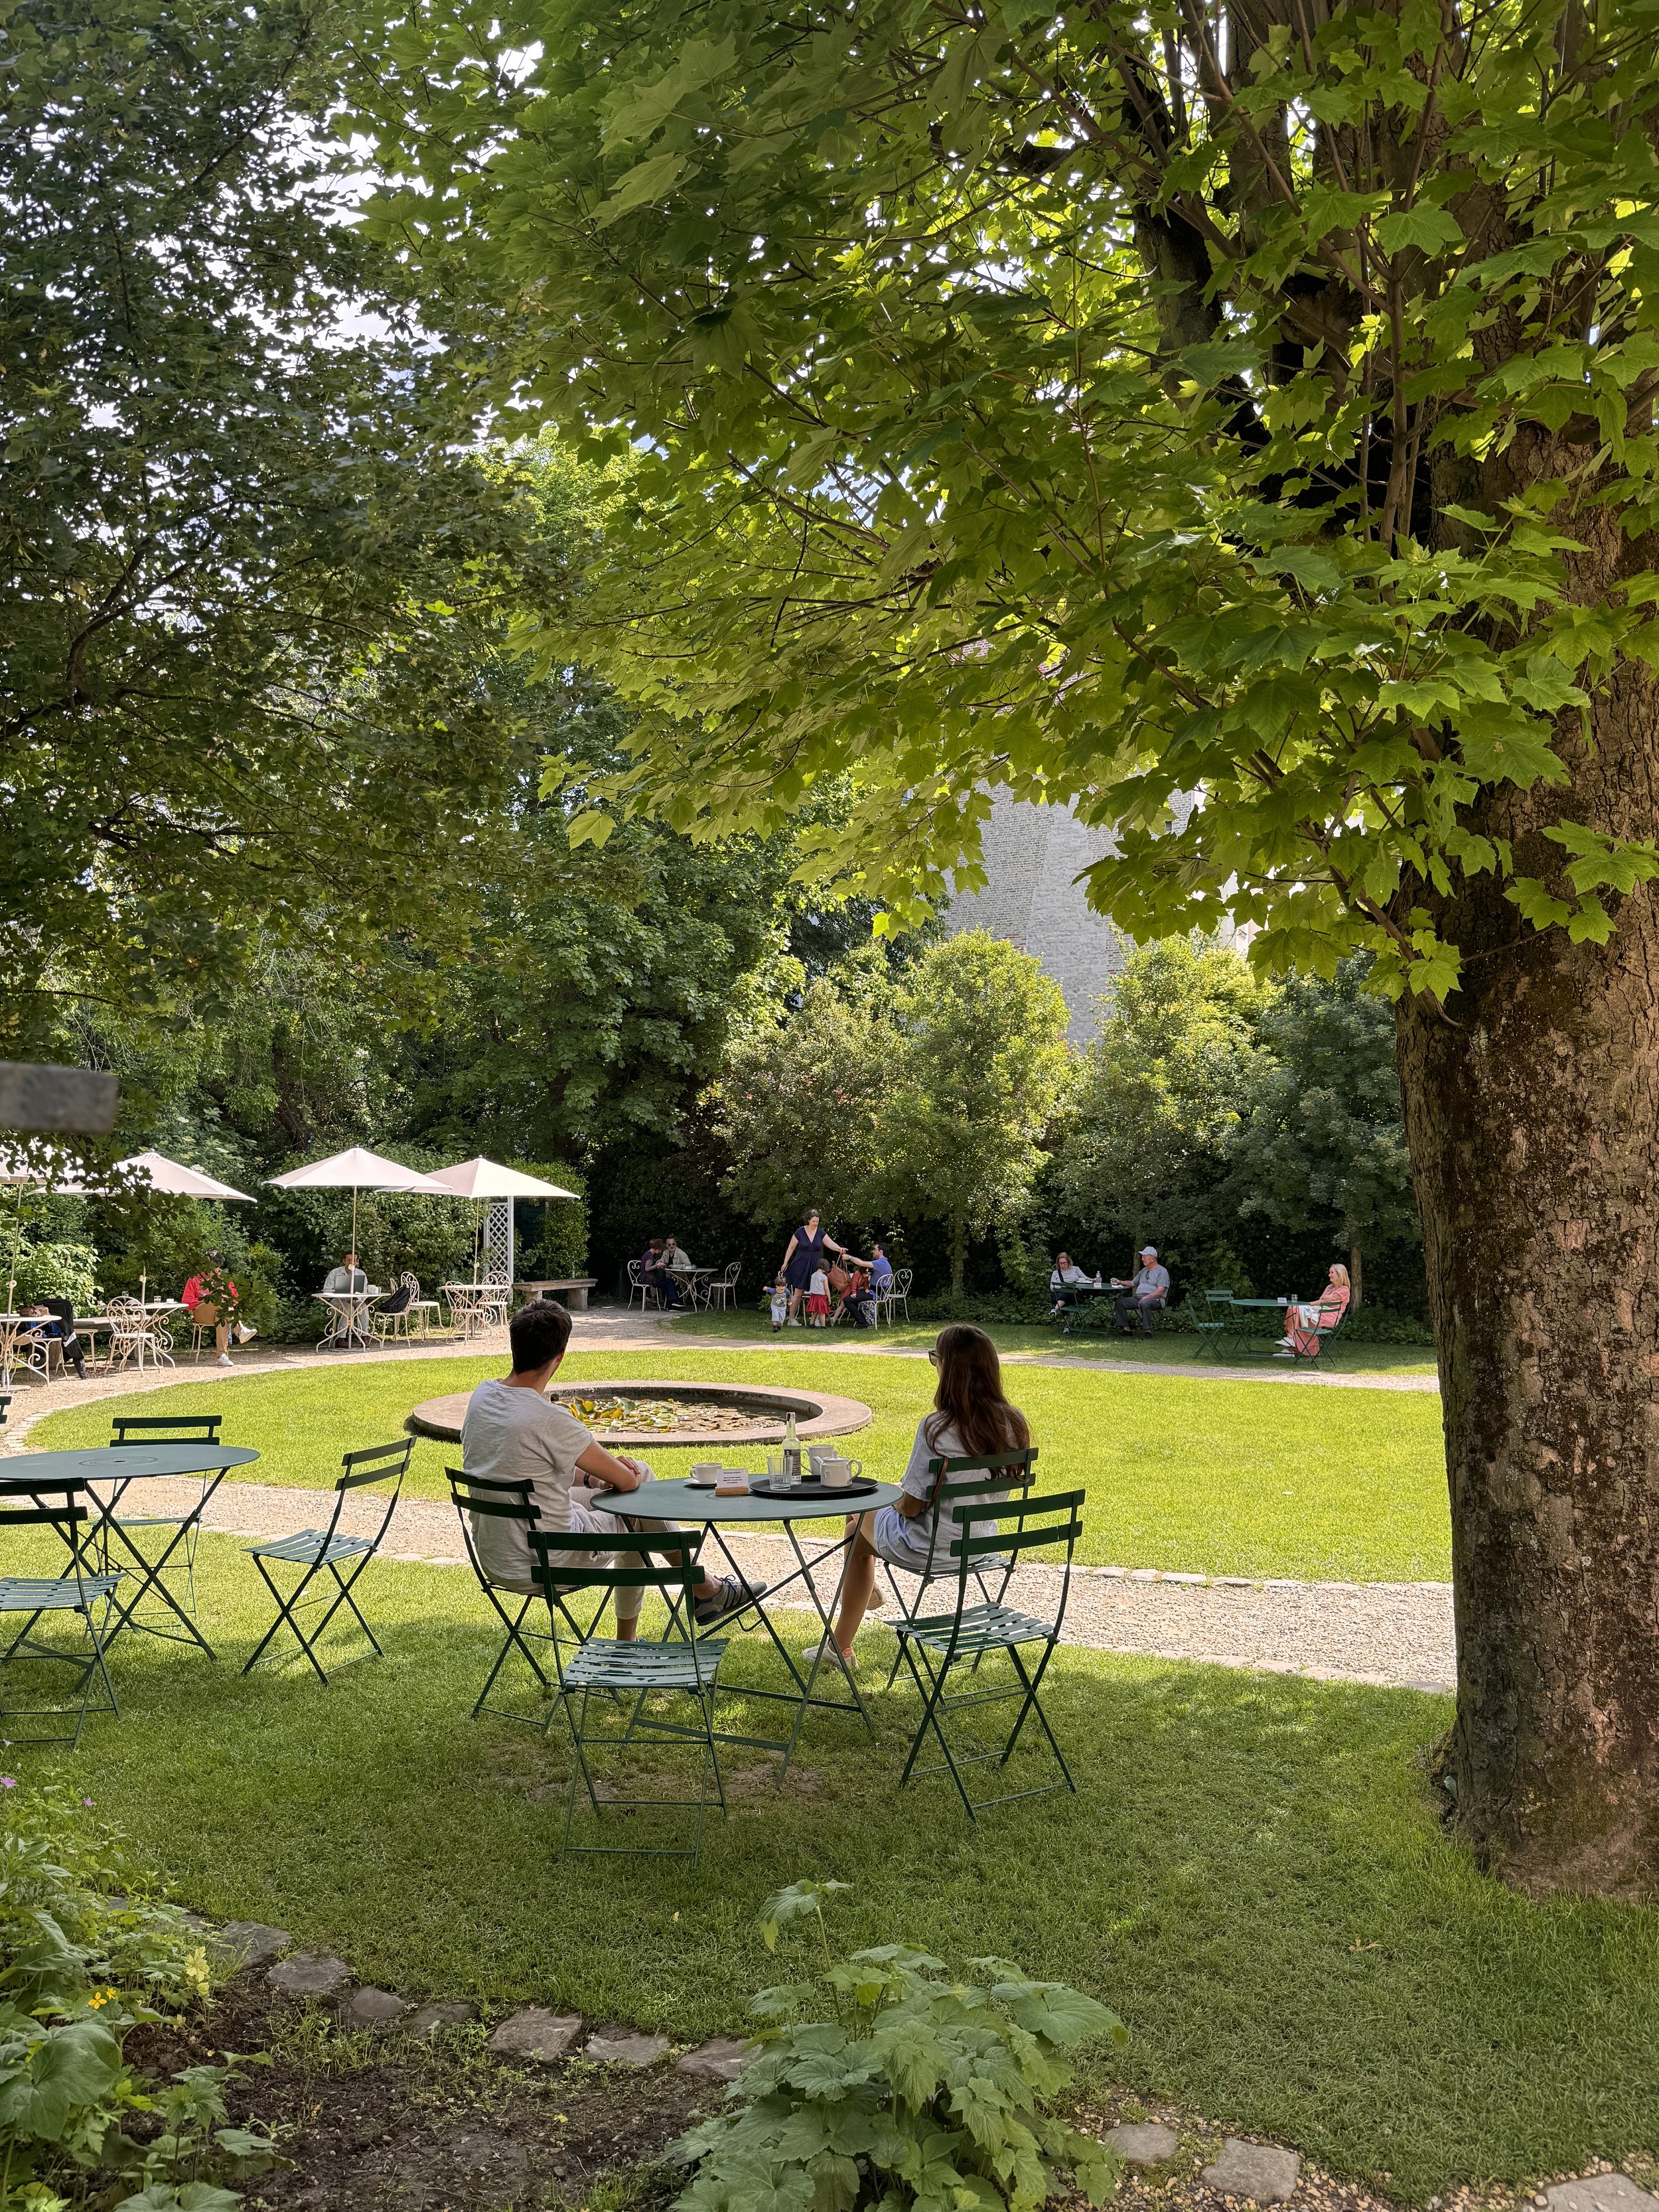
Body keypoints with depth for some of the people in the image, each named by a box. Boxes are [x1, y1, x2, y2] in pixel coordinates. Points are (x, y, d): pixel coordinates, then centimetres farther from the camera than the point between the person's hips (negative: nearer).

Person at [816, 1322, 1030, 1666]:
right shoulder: (1014, 1423, -10)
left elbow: (911, 1506, -22)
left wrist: (895, 1497, 3)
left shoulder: (936, 1428, -28)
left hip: (931, 1550, -6)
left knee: (859, 1522, 23)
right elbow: (997, 1488, 5)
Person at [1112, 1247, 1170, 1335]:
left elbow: (1160, 1291, -12)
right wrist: (1120, 1282, 16)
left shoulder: (1162, 1271, -1)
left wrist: (1146, 1297, -21)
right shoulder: (1144, 1271, 26)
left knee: (1144, 1303, -41)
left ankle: (1147, 1331, -36)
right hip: (1138, 1298, 8)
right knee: (1120, 1302, -9)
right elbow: (1133, 1283, 32)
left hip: (1155, 1299, -8)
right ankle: (1126, 1329, -14)